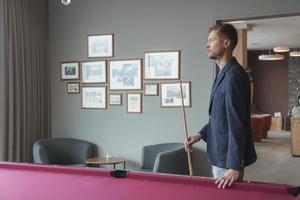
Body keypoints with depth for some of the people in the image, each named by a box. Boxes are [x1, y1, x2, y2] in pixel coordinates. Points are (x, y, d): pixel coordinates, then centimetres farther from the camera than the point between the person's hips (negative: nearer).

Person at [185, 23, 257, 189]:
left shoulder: (234, 75, -20)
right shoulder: (223, 73, 12)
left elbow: (237, 124, -24)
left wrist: (234, 166, -26)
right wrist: (201, 135, 7)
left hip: (229, 159, -10)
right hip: (219, 156, 10)